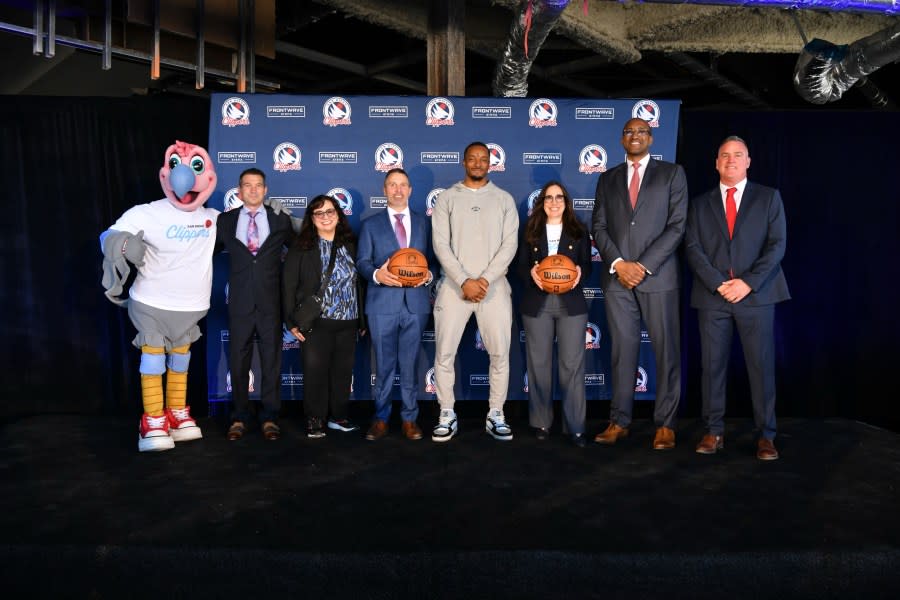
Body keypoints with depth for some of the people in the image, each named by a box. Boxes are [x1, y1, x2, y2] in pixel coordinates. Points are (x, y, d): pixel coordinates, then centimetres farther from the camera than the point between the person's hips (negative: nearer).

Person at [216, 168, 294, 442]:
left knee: (271, 360, 5)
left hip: (271, 302, 0)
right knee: (238, 360, 7)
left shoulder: (280, 220, 5)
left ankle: (269, 417, 16)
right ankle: (239, 417, 20)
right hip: (239, 303, 1)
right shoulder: (225, 221, 6)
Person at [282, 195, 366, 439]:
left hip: (348, 322, 3)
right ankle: (315, 420, 14)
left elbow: (360, 283, 8)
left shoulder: (351, 246, 8)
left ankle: (338, 416, 22)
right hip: (316, 322, -3)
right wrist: (292, 321, -6)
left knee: (343, 371, 8)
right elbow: (288, 285, -2)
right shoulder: (301, 247, 0)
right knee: (315, 370, 1)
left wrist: (363, 319, 6)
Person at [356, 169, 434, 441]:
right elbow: (362, 261, 4)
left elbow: (433, 259, 10)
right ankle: (381, 418, 19)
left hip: (415, 303, 1)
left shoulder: (424, 223, 13)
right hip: (382, 303, -1)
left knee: (410, 364, 7)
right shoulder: (370, 224, 10)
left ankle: (409, 418, 19)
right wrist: (377, 274, -17)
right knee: (384, 365, 5)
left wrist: (428, 274, -11)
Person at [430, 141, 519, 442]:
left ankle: (496, 416, 13)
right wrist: (464, 281, -13)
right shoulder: (447, 198, 7)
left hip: (494, 285, 1)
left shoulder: (504, 199, 9)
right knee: (444, 353, -1)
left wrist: (486, 279, -12)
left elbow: (510, 244, 0)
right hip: (454, 285, 0)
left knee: (500, 352, 1)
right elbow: (440, 244, -2)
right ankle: (447, 416, 11)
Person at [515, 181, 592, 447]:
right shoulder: (531, 231, 11)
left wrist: (579, 272, -15)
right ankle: (541, 422, 15)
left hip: (571, 304, 0)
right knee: (538, 364, 3)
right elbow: (520, 265, 6)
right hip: (536, 304, 1)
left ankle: (575, 427, 2)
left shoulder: (579, 231, 11)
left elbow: (587, 264, 7)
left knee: (572, 364, -4)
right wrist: (531, 272, -15)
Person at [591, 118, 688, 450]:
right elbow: (599, 227, 9)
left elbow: (677, 225, -2)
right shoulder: (608, 178, 16)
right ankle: (619, 421, 12)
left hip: (658, 275, -2)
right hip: (617, 277, 2)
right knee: (622, 350, 5)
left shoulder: (672, 173, 7)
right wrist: (618, 263, -7)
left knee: (666, 350, 1)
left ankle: (665, 424, 10)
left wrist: (643, 265, -10)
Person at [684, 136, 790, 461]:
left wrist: (748, 283, -12)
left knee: (762, 365, 0)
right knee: (712, 365, 3)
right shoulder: (700, 204, 14)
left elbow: (777, 244, 0)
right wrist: (719, 284, -10)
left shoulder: (769, 197, 10)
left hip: (756, 294, -1)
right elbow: (693, 249, 3)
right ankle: (714, 432, 11)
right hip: (712, 296, 1)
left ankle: (766, 436, 9)